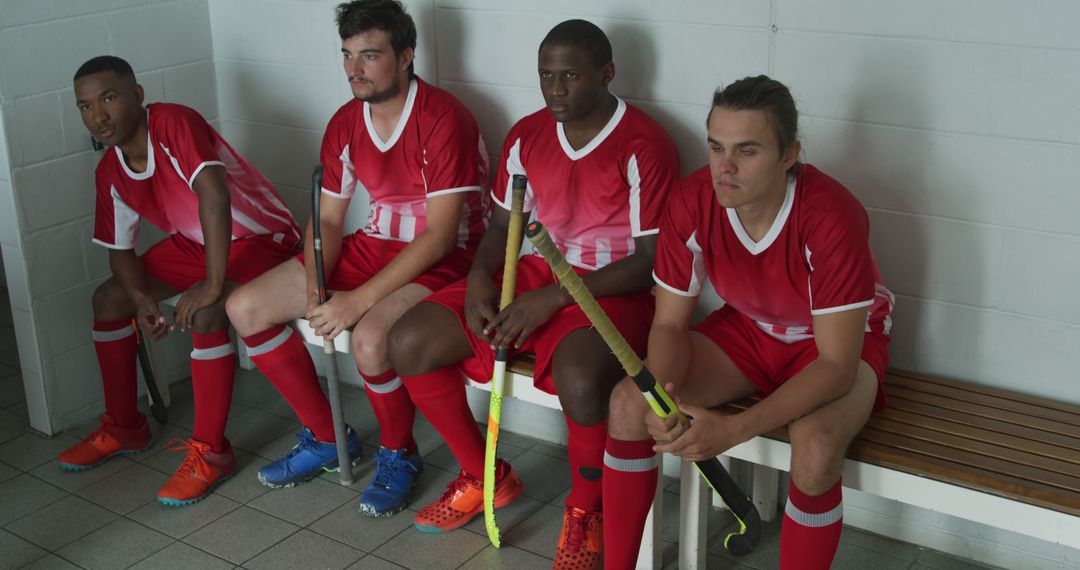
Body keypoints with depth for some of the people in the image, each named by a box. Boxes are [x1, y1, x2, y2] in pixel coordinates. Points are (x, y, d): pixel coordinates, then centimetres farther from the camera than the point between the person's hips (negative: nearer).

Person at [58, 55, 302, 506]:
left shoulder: (173, 122, -27)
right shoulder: (110, 172, -3)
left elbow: (214, 194, -40)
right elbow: (120, 249, 4)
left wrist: (213, 284, -41)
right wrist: (141, 300, -17)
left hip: (261, 236, -8)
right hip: (196, 242, 9)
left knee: (204, 315, -33)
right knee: (109, 299, 3)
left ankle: (211, 452, -17)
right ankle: (124, 428, 19)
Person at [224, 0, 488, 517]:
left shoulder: (444, 120, -19)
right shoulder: (345, 123, 3)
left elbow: (439, 237, -23)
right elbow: (327, 219, 8)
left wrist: (358, 300, -26)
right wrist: (314, 288, -12)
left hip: (440, 261, -8)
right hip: (371, 247, 8)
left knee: (369, 339, -36)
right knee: (246, 307, -2)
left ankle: (398, 455, -4)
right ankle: (325, 438, 13)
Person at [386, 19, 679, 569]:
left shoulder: (644, 146, -13)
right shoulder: (526, 135, 6)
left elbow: (651, 259, -15)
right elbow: (503, 224, 15)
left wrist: (553, 298, -22)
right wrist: (480, 276, -8)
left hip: (609, 292, -6)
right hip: (530, 276, 6)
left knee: (578, 379, -39)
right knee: (408, 342, -10)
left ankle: (585, 513, -6)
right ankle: (483, 476, 12)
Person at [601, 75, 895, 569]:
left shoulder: (830, 217, -32)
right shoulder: (693, 200, -20)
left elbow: (837, 366, -31)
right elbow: (669, 324, -11)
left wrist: (733, 429, -40)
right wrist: (661, 395, -33)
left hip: (837, 343, -4)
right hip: (746, 330, 4)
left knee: (816, 446, -36)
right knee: (629, 402, -17)